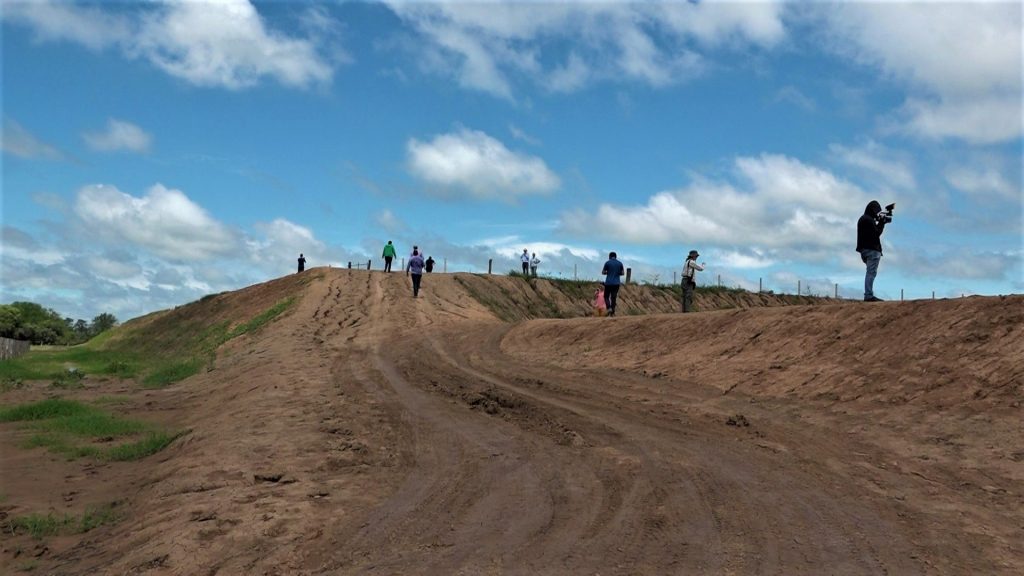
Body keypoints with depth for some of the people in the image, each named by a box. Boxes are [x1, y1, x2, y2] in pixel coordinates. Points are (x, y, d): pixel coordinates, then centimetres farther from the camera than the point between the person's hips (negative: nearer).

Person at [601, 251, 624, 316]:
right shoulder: (620, 263, 4)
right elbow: (623, 273, 7)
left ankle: (609, 308, -12)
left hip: (608, 283, -3)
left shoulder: (607, 263, -4)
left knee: (606, 296, 9)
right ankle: (612, 312, 4)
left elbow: (603, 272, 0)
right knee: (613, 297, 7)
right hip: (616, 283, 3)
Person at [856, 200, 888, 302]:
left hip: (864, 249, 10)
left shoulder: (862, 219, 17)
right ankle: (869, 295, -14)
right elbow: (876, 233, -17)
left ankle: (868, 294, 13)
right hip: (872, 249, -10)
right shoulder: (869, 220, -15)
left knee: (870, 272, 14)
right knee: (871, 272, -10)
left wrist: (880, 223, 8)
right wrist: (881, 223, -5)